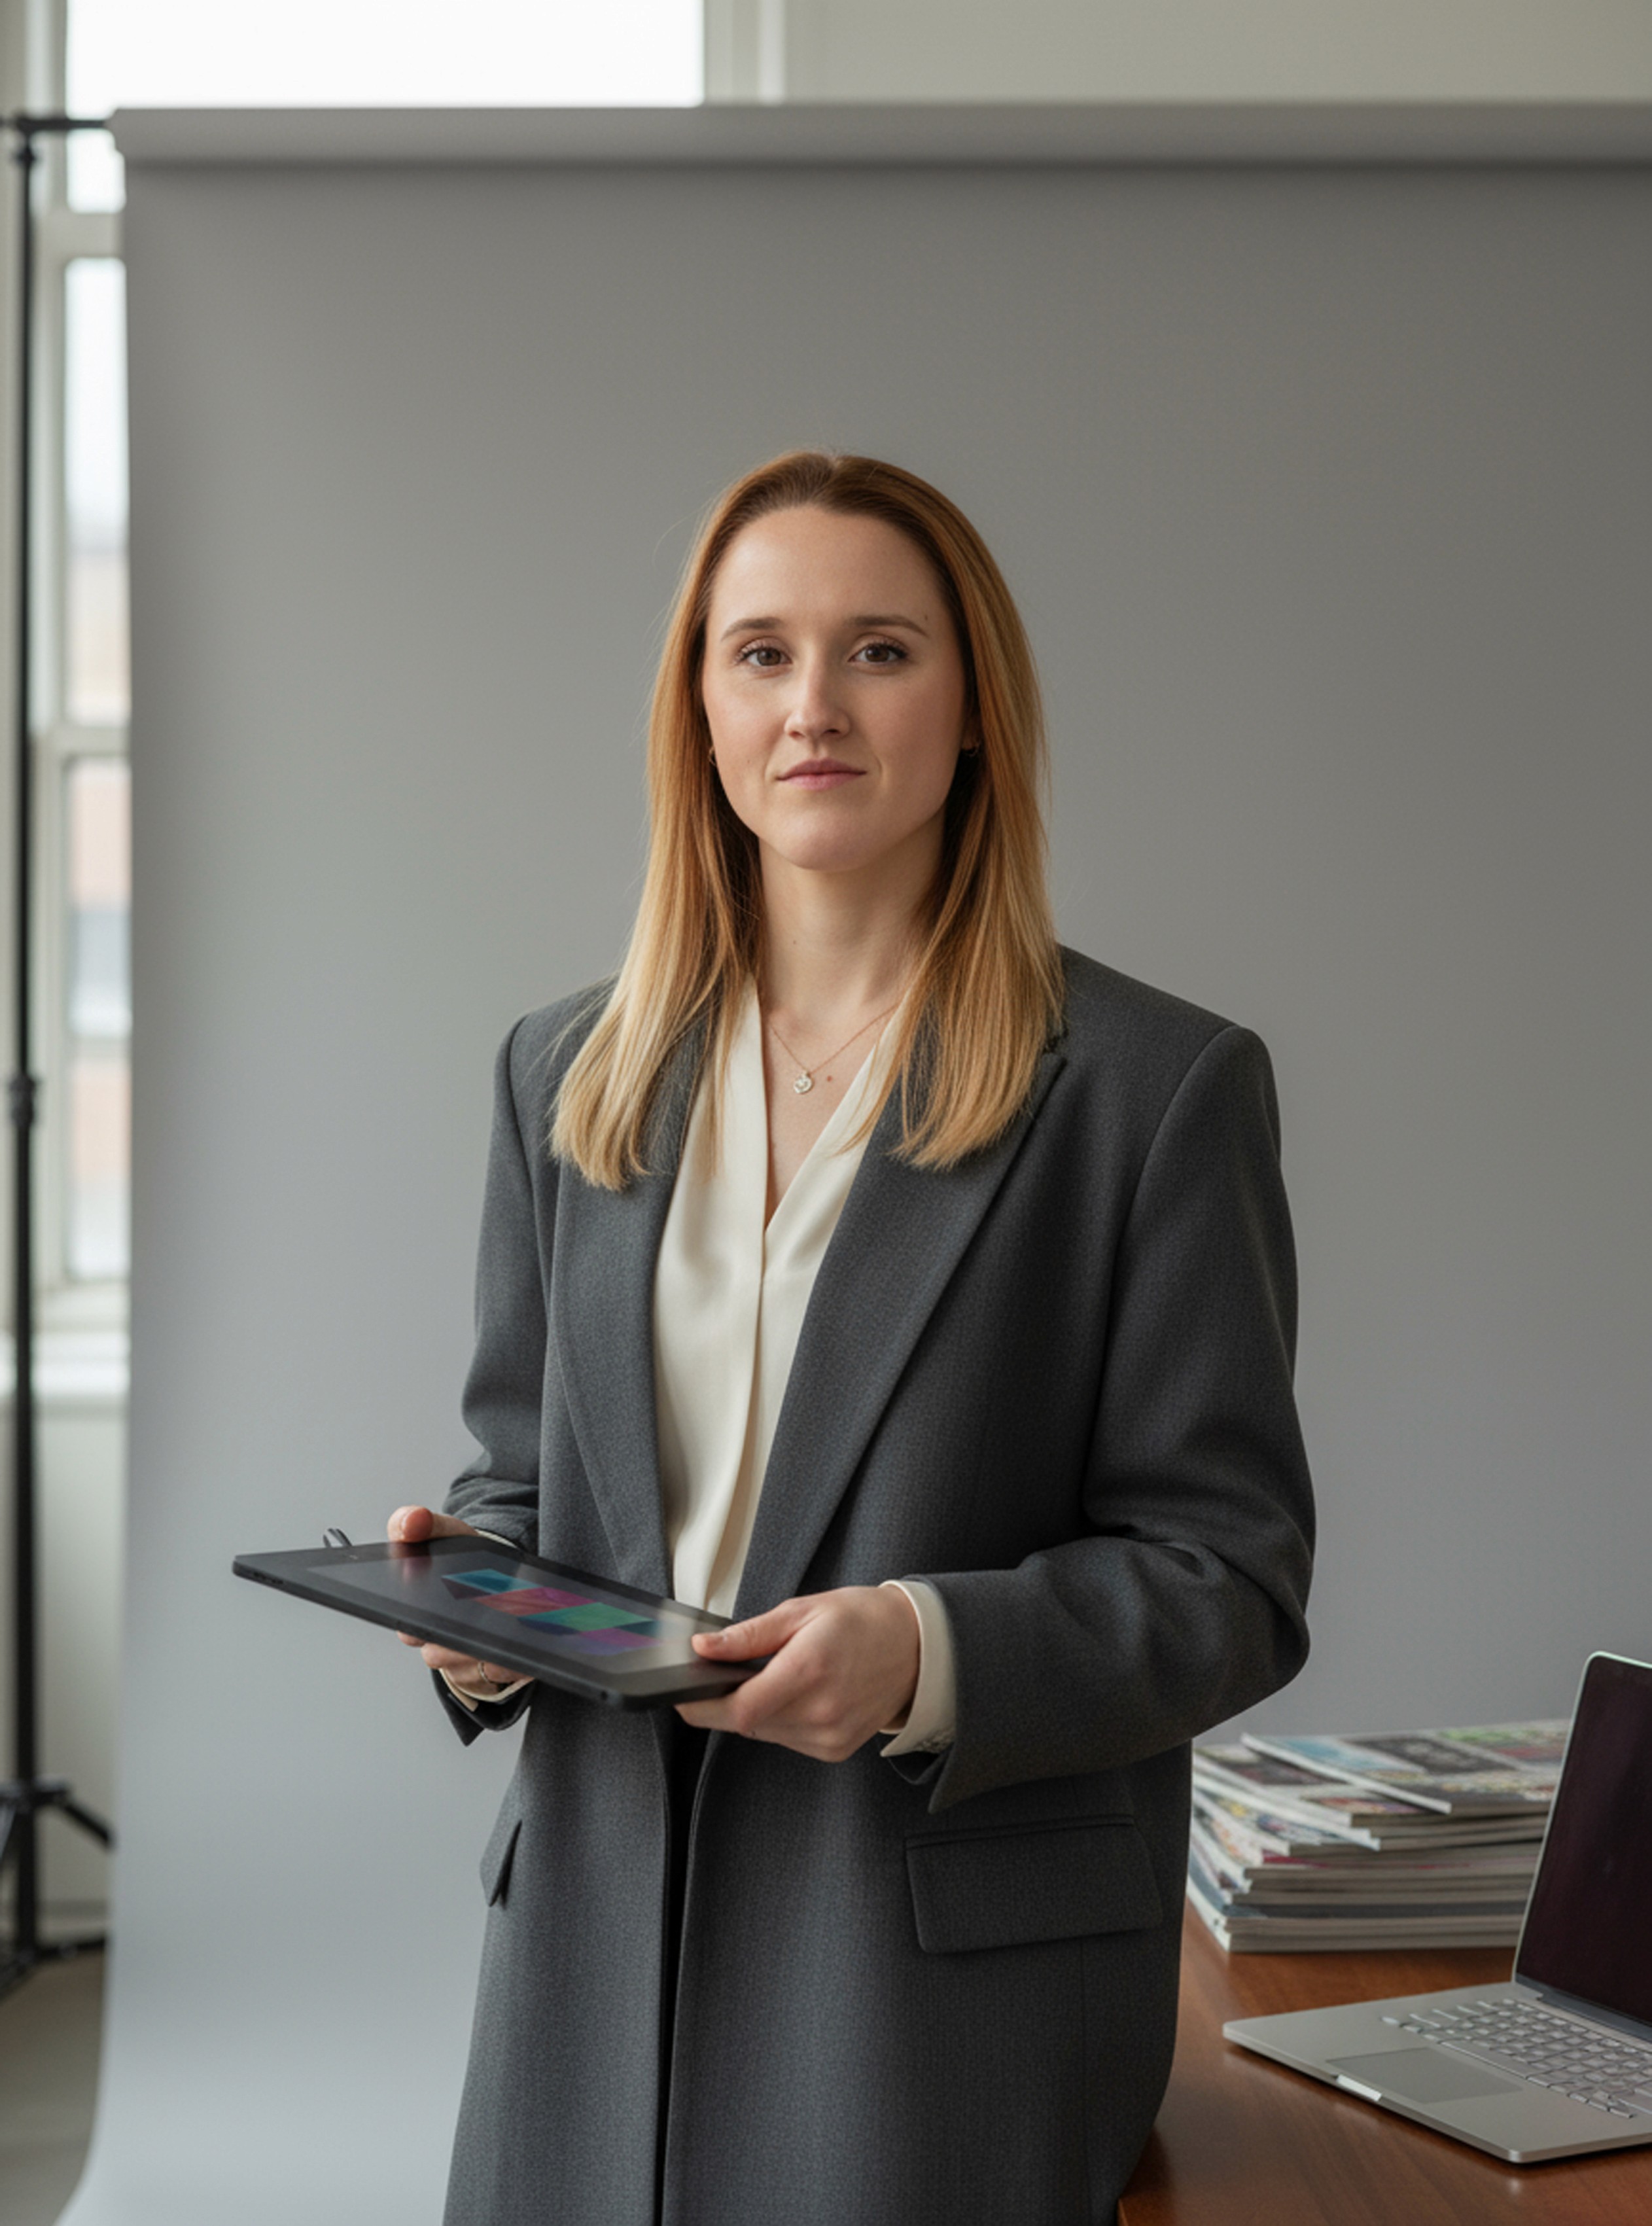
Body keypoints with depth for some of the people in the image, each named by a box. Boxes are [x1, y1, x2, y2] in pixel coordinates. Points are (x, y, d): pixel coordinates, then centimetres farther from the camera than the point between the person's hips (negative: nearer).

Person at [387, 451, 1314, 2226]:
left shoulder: (1157, 1088, -5)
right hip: (604, 1934, 4)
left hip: (961, 1966, -3)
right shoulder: (571, 1077, 10)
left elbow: (1229, 1576, -6)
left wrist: (931, 1653, -22)